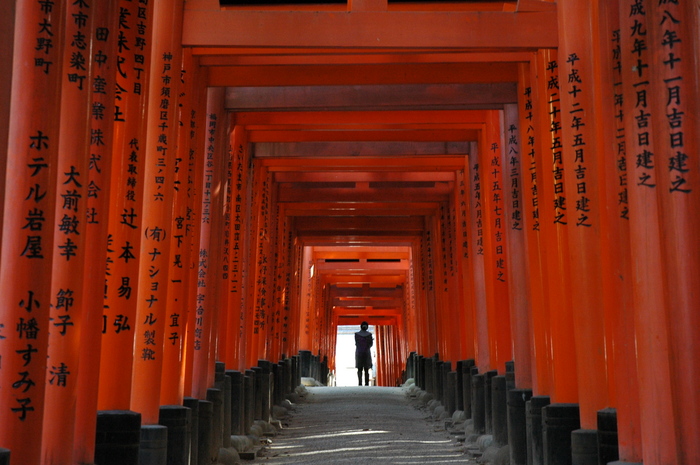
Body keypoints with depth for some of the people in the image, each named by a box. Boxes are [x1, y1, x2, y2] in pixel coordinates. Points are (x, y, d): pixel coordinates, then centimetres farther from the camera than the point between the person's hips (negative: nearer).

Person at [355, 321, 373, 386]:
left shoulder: (356, 334, -2)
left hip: (359, 353, 0)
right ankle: (366, 384, -5)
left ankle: (360, 383, -12)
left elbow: (356, 344, -1)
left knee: (359, 370, 1)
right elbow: (371, 344, 2)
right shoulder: (369, 334, -1)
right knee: (366, 370, 4)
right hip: (367, 353, 0)